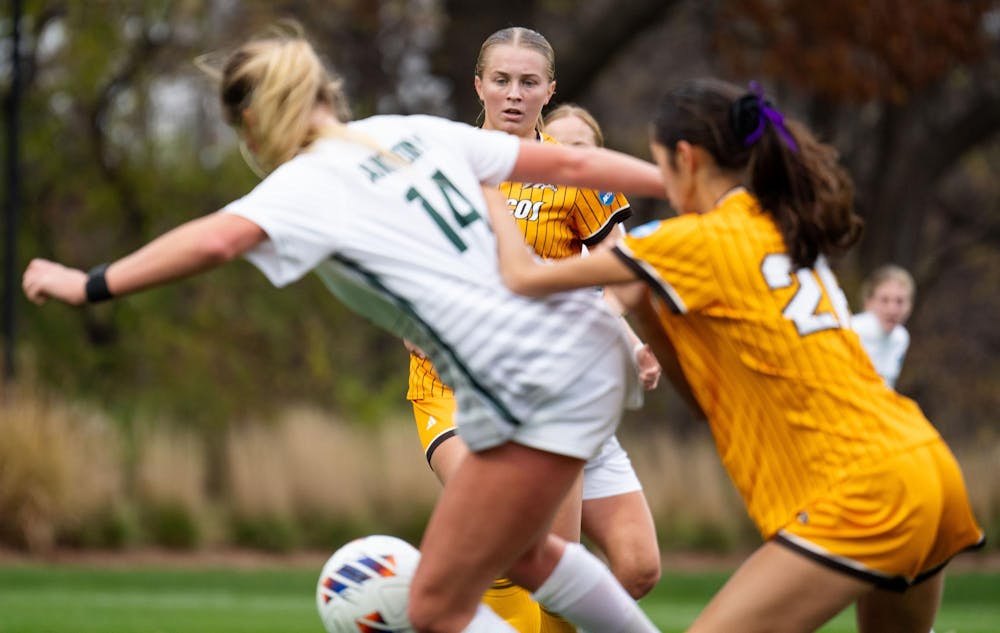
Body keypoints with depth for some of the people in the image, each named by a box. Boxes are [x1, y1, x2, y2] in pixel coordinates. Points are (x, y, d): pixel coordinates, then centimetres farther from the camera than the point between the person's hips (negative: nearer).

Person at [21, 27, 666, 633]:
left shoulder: (309, 183, -7)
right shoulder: (412, 132, 13)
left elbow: (217, 240, -27)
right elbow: (567, 163, 15)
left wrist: (91, 285, -23)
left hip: (538, 391, -8)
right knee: (515, 550, 31)